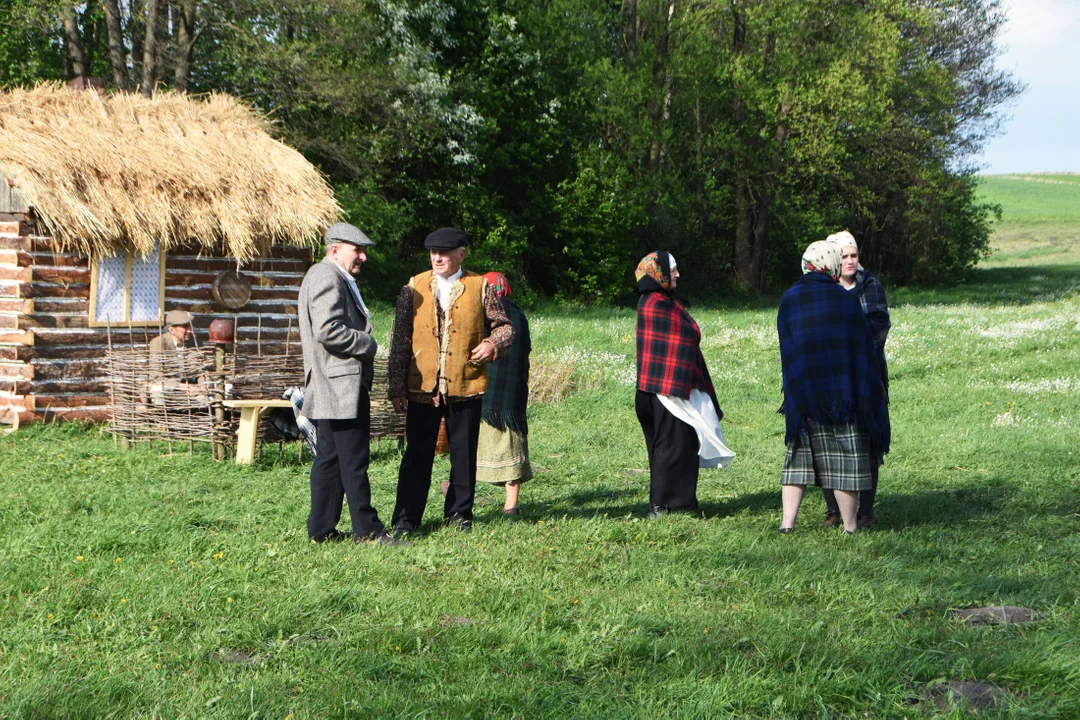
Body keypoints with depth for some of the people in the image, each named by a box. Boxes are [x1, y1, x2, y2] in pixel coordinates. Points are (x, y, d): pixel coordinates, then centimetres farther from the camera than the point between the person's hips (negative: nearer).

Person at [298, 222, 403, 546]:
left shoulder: (336, 278, 22)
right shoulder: (327, 277, -13)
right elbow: (328, 330, -23)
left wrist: (363, 343, 14)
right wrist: (367, 344, -12)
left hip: (329, 389, 11)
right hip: (340, 386, -11)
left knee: (329, 458, 11)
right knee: (353, 460, -7)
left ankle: (321, 529, 14)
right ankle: (367, 530, -4)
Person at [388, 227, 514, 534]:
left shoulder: (480, 287, 5)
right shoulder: (414, 288, 6)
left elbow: (504, 326, 11)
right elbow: (400, 341, 6)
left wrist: (494, 343, -13)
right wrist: (397, 387, 1)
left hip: (466, 386, 0)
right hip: (422, 387, 0)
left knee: (464, 455, 7)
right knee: (417, 455, 1)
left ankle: (459, 514, 20)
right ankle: (406, 519, 8)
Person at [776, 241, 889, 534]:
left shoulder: (788, 300, 2)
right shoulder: (846, 299, -5)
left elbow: (787, 350, 7)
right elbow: (863, 348, -2)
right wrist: (867, 397, 6)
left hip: (801, 394, 3)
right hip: (842, 393, -2)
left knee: (798, 455, 10)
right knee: (845, 456, 4)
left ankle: (788, 521, 4)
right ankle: (849, 525, 7)